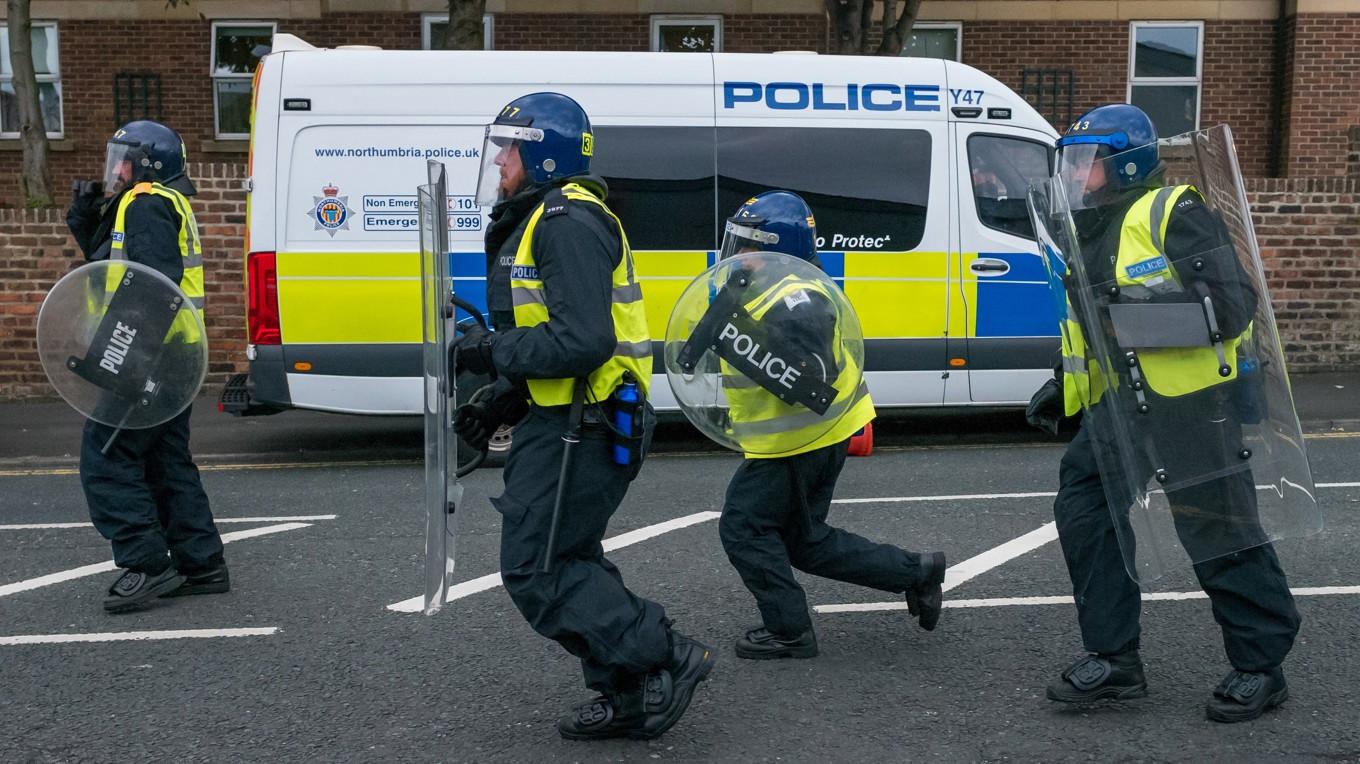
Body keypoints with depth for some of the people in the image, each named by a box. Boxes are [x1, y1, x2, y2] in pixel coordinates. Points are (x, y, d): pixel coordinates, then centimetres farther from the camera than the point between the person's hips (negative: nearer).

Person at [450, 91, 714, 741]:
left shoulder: (568, 223, -17)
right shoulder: (547, 220, 19)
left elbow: (581, 342, -27)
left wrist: (490, 351, -16)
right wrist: (500, 402, 12)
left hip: (580, 430, -11)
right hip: (568, 421, 11)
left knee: (536, 571, -6)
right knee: (568, 563, 16)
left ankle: (665, 658, -1)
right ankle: (630, 698, 24)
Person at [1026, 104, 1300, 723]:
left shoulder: (1172, 215, -12)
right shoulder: (1086, 232, 14)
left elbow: (1234, 305, -19)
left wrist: (1147, 307, -26)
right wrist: (1063, 387, 17)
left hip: (1190, 401, -8)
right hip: (1118, 405, 9)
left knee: (1218, 532, -1)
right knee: (1084, 509, 2)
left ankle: (1261, 666, 17)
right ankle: (1114, 659, 12)